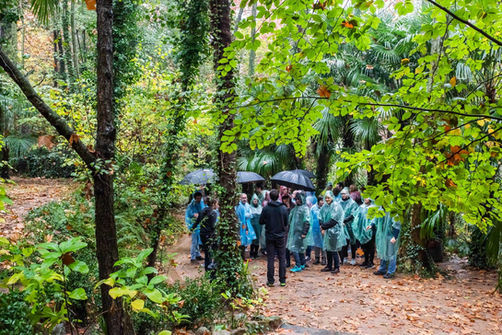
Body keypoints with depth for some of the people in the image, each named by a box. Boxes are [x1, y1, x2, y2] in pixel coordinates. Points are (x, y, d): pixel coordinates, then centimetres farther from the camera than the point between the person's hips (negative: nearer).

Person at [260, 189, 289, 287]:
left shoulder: (266, 209, -10)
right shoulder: (283, 208, -6)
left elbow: (261, 221, -1)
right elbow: (286, 223, 1)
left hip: (269, 236, -1)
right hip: (281, 236, 1)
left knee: (270, 259, 6)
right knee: (282, 258, 9)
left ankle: (270, 280, 8)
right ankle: (282, 280, 11)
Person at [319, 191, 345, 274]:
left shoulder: (336, 206, -11)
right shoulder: (325, 206, 10)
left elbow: (333, 220, -16)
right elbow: (320, 216, 10)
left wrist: (324, 226, -12)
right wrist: (322, 224, -9)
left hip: (334, 231, -7)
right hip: (327, 231, 7)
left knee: (333, 249, -5)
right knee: (327, 249, 11)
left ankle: (336, 267, 3)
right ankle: (329, 266, 21)